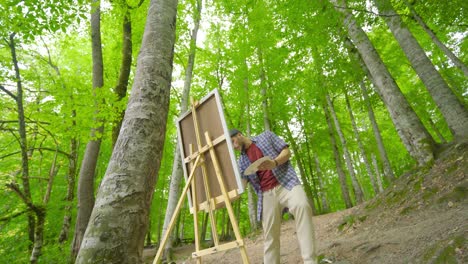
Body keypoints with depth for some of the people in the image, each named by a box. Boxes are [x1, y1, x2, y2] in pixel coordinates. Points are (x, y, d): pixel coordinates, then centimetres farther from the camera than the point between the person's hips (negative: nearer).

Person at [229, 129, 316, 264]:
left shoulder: (266, 136, 11)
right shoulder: (241, 161, 17)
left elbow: (287, 152, 5)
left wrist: (274, 163, -16)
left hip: (287, 183, -3)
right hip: (267, 194, 4)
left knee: (302, 205, -33)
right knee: (270, 237, -1)